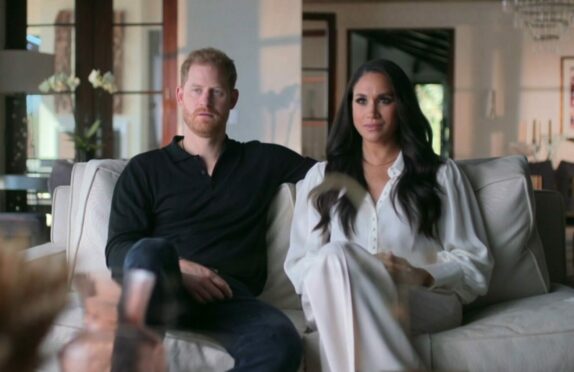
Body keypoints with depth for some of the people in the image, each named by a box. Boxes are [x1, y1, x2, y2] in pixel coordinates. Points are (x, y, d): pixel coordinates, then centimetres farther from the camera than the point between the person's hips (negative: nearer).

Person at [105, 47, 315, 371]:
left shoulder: (263, 161, 23)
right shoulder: (145, 169, 17)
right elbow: (118, 249, 5)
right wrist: (176, 269, -13)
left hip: (229, 297, 1)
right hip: (164, 294, -1)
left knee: (281, 342, -35)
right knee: (150, 252, -38)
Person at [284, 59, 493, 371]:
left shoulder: (442, 175, 18)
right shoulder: (321, 177, 23)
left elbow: (475, 264, 10)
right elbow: (298, 265, 15)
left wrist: (423, 275, -11)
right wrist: (330, 271, -10)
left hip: (425, 302, -2)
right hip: (337, 305, 2)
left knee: (335, 257, -34)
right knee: (332, 258, -36)